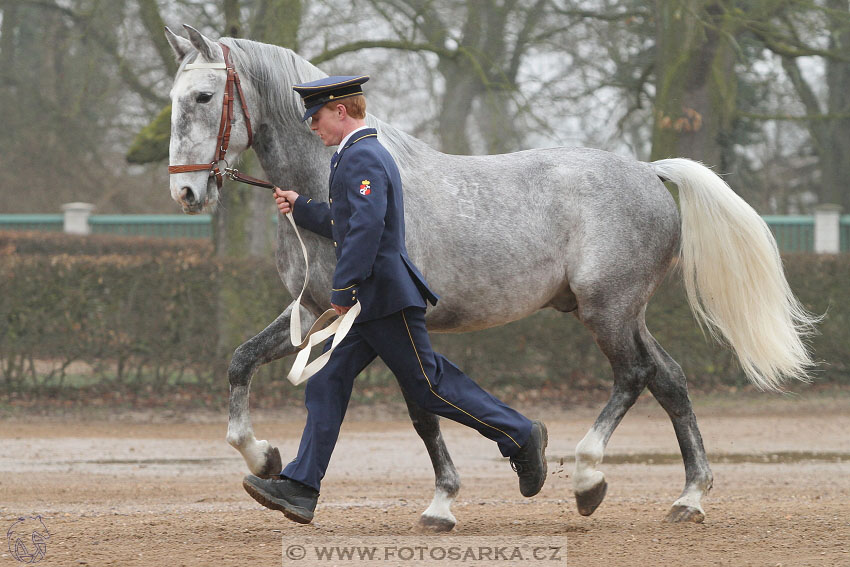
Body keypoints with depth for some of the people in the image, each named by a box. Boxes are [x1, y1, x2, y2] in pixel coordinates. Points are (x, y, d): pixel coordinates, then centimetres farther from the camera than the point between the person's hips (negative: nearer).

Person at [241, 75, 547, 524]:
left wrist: (343, 289, -22)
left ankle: (520, 437, 3)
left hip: (383, 295, -11)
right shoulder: (362, 154, 18)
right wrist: (300, 209, 20)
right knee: (326, 382, 5)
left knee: (427, 382, -6)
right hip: (367, 301, 11)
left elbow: (367, 227, -26)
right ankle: (300, 487, 4)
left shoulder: (362, 157, -15)